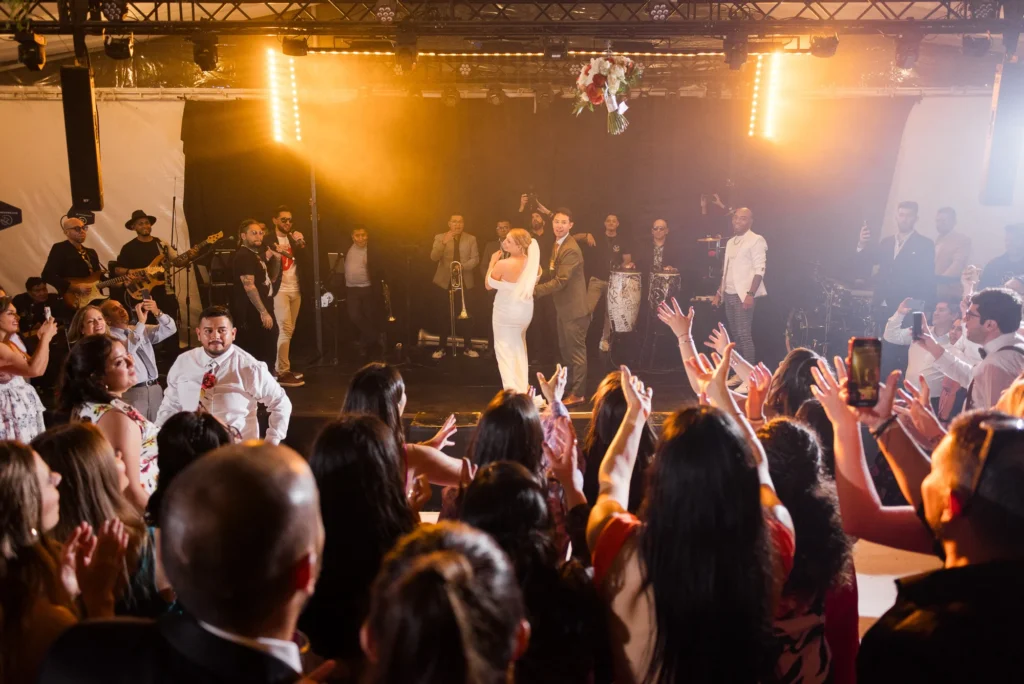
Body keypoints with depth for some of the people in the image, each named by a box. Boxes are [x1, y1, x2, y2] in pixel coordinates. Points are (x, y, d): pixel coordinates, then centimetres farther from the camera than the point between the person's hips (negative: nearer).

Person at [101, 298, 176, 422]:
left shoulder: (143, 329, 16)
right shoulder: (109, 336, -3)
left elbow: (170, 329, 6)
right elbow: (126, 349, -22)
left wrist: (158, 313, -12)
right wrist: (141, 322, -23)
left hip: (155, 388, 5)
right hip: (133, 392, -5)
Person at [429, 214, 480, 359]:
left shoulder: (471, 239, 7)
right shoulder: (440, 237, 4)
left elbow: (475, 259, -1)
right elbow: (434, 257, -9)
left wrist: (462, 266, -19)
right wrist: (443, 242, -24)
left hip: (464, 282, 1)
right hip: (444, 281, 0)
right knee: (443, 315, -1)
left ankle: (467, 347, 8)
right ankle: (441, 347, 8)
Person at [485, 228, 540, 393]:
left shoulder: (502, 264, -25)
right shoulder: (533, 263, -9)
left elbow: (488, 285, -9)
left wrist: (493, 262, -4)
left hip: (506, 312, -5)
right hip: (526, 311, 6)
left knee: (505, 349, 9)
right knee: (519, 348, 24)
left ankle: (512, 390, 4)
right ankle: (522, 388, 29)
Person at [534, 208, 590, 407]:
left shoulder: (571, 250, -22)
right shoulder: (558, 243, 10)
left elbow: (560, 281, -27)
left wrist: (535, 290, -26)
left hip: (574, 308, -10)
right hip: (563, 306, 10)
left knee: (576, 351, -1)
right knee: (565, 350, 19)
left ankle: (578, 394, 8)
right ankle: (569, 387, 32)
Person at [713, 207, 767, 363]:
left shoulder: (756, 240, -5)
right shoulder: (730, 242, 17)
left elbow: (759, 270, -14)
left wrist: (750, 294, -23)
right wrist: (719, 293, 16)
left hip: (743, 294, -7)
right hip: (729, 294, 7)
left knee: (744, 335, -10)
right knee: (735, 335, 10)